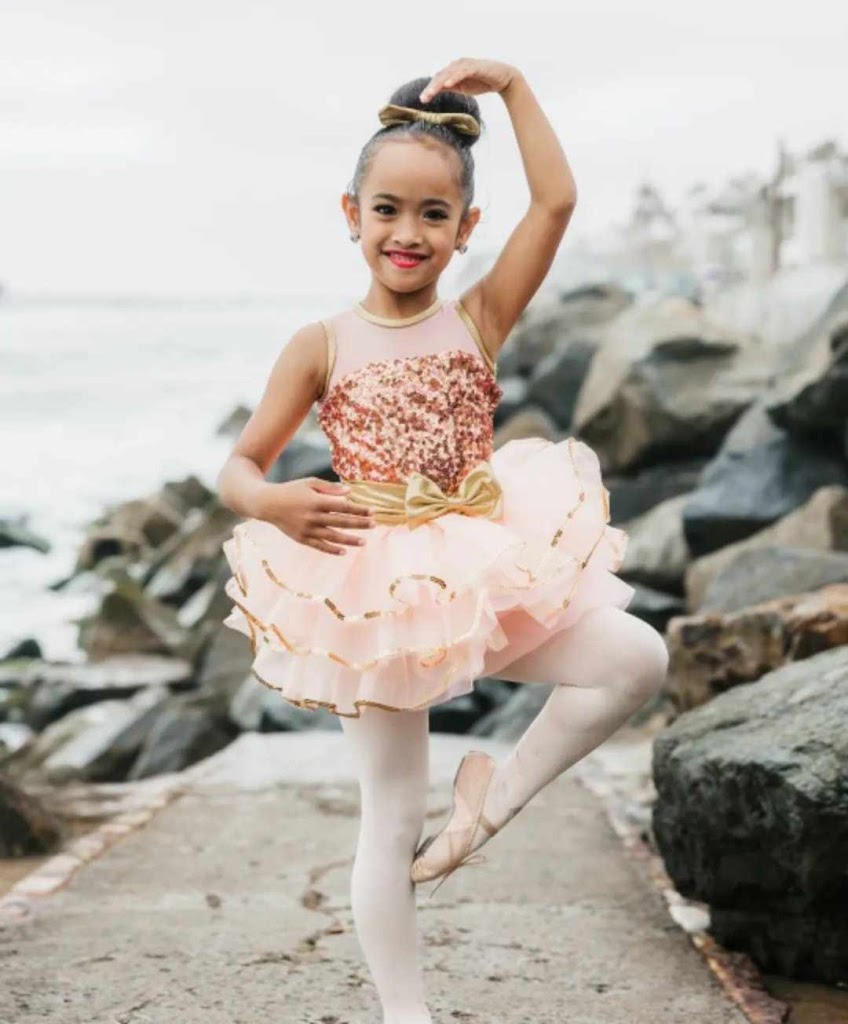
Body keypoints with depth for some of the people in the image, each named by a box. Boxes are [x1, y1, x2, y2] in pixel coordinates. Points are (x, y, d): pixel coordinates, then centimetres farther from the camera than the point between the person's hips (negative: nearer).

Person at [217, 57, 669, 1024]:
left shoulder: (480, 319, 0)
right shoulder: (322, 345, -4)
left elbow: (557, 200, -9)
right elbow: (238, 467, -3)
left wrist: (512, 83, -6)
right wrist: (274, 503, -26)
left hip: (483, 576, 3)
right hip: (371, 594, -2)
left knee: (637, 655, -16)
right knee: (391, 825, 2)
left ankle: (495, 792, 1)